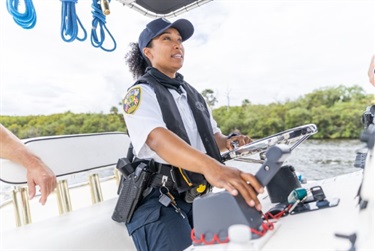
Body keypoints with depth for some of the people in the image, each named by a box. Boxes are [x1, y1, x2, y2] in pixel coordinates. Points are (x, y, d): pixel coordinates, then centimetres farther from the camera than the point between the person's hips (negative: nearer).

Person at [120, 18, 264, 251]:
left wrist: (229, 142, -7)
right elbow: (157, 138, -30)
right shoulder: (140, 93, -11)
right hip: (159, 203, -7)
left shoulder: (192, 93, 14)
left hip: (197, 199, 8)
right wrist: (210, 167, -47)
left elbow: (213, 136, 18)